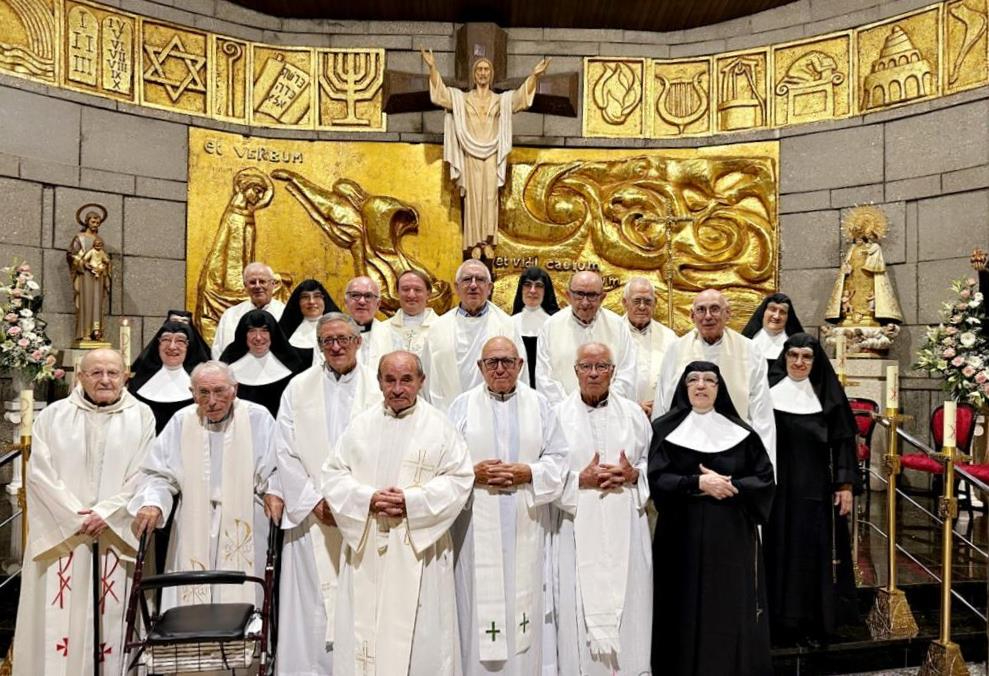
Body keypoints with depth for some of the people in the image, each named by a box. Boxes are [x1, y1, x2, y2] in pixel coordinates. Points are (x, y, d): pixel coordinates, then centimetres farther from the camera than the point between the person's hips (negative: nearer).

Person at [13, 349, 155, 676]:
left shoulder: (141, 416, 3)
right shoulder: (52, 416, 6)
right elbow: (39, 473, -1)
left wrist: (106, 514, -12)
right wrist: (76, 517, -9)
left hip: (116, 534, -1)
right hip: (60, 533, 1)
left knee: (112, 616, 1)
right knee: (58, 618, 2)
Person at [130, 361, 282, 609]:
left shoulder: (258, 418, -1)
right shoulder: (181, 422, 5)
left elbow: (276, 468, 3)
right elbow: (158, 474, 7)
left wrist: (273, 491, -16)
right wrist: (152, 503, -11)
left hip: (244, 531, -2)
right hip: (195, 534, 2)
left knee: (242, 598, -2)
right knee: (191, 605, 2)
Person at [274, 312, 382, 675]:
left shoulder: (379, 388, 1)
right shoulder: (299, 388, 4)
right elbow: (285, 452, 1)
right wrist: (313, 501, -6)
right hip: (311, 515, 1)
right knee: (310, 606, 3)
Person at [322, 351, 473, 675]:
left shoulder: (439, 426, 0)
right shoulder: (361, 425, 7)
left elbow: (459, 478, -5)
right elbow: (333, 475, 5)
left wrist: (411, 501, -15)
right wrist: (368, 499, -12)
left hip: (419, 548, -2)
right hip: (365, 548, 2)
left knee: (417, 635, 3)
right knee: (363, 627, 7)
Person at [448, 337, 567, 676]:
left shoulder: (539, 404, 7)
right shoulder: (462, 405, 5)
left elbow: (557, 459, 5)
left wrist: (528, 473, -11)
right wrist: (473, 473, -13)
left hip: (525, 525, 1)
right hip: (478, 527, -1)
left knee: (523, 598, 5)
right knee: (480, 600, 1)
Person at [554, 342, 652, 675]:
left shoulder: (633, 413, 7)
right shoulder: (559, 414, 0)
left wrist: (633, 475, -8)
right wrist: (581, 480, -14)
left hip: (626, 528, 2)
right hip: (578, 528, -2)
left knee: (628, 604, 5)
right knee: (582, 608, 2)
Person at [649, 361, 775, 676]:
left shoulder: (740, 431, 7)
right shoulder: (665, 429, 2)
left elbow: (765, 479, 2)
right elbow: (655, 479, -7)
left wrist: (730, 486, -13)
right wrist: (698, 483, -18)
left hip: (732, 535, 1)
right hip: (683, 535, -1)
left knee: (731, 609, 4)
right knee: (686, 612, 3)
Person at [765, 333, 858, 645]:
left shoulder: (828, 394, 3)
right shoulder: (769, 391, -1)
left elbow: (843, 440, 4)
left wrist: (846, 484, -2)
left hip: (816, 488, 1)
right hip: (777, 487, -1)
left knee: (814, 552, 5)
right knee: (779, 552, 4)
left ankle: (813, 623, 18)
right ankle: (779, 621, 16)